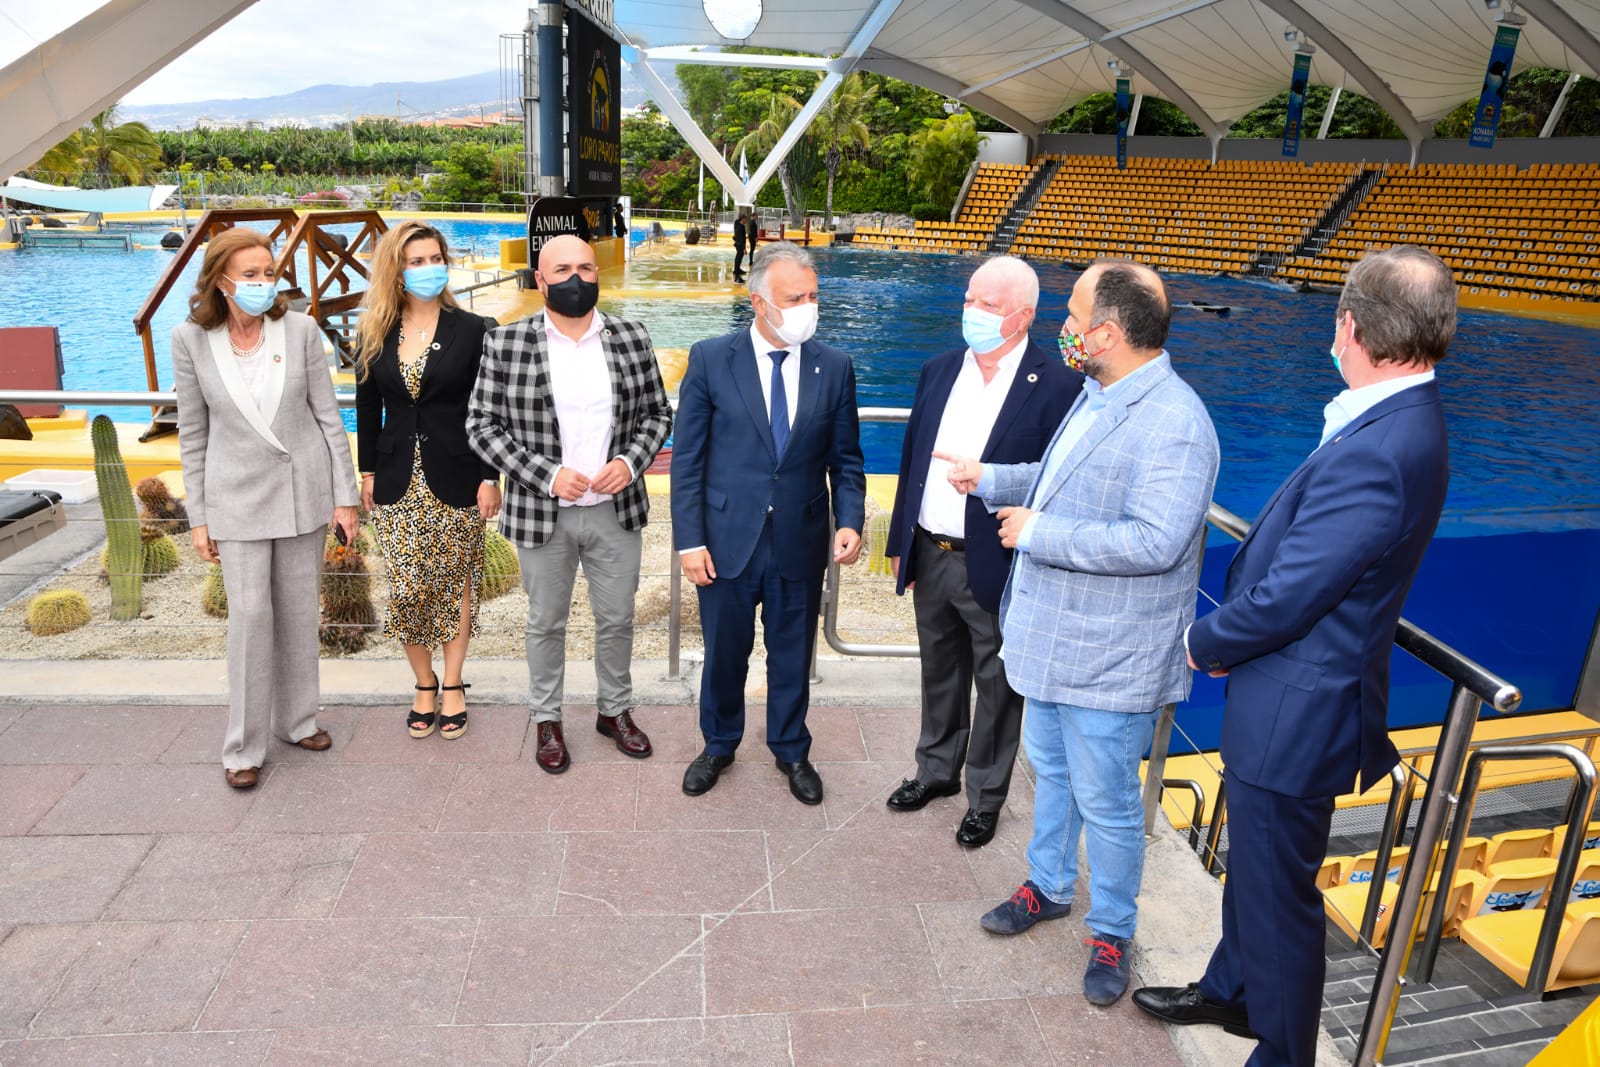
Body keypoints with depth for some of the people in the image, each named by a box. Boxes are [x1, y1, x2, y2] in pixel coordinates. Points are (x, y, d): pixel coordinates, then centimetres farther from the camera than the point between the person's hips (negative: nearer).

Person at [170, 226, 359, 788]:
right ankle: (244, 746, 11)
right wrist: (199, 516, 2)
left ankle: (296, 718, 28)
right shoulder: (191, 339, -5)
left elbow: (328, 416, -1)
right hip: (239, 498, -1)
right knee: (250, 615, -3)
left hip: (304, 489, 1)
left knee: (299, 611, 10)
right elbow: (193, 433, 1)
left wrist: (345, 496, -1)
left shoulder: (300, 329, -5)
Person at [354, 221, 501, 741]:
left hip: (456, 481, -2)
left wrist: (489, 478, -8)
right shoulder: (375, 334, 5)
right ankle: (424, 685, 21)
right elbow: (367, 407, 11)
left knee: (456, 583, 7)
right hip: (398, 482, 3)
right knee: (407, 589, 2)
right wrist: (368, 471, 9)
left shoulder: (473, 330, -5)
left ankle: (453, 686, 22)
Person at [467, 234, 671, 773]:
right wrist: (546, 475, -15)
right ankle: (547, 718, 34)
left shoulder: (632, 339, -1)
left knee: (617, 618, 15)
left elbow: (657, 414, 6)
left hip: (616, 510, 2)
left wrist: (630, 461, -12)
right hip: (542, 514, -1)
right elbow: (482, 425, -5)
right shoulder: (505, 344, -7)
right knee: (546, 622, 14)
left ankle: (615, 710, 37)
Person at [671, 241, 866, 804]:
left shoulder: (834, 367, -2)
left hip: (801, 545, 1)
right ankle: (719, 744, 41)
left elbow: (845, 459, 4)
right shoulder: (710, 360, -7)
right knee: (724, 654, 16)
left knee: (793, 655, 17)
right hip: (727, 541, -1)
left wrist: (850, 521, -11)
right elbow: (687, 457, -5)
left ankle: (791, 750, 41)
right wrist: (690, 540, -9)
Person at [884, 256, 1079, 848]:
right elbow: (911, 459, 10)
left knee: (998, 688, 12)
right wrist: (900, 543, 11)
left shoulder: (1058, 386, -13)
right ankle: (937, 771, 44)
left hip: (997, 568, -5)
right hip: (930, 555, 6)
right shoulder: (939, 371, 5)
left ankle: (985, 797, 32)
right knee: (939, 675, 23)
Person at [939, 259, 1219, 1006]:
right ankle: (1048, 886, 46)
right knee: (1050, 769, 24)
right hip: (1053, 633, 9)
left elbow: (1154, 542, -32)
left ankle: (1112, 935, 30)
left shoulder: (1173, 424, -25)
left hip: (1108, 656, -9)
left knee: (1104, 802, 8)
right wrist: (990, 479, 16)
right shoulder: (1097, 396, 5)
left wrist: (1038, 535, -26)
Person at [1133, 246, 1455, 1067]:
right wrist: (1227, 635, 0)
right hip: (1286, 695, 10)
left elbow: (1286, 597, -26)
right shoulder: (1397, 419, 3)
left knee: (1279, 893, 11)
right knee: (1251, 864, 27)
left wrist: (1205, 642, -8)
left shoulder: (1377, 451, -30)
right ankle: (1231, 990, 50)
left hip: (1297, 712, -10)